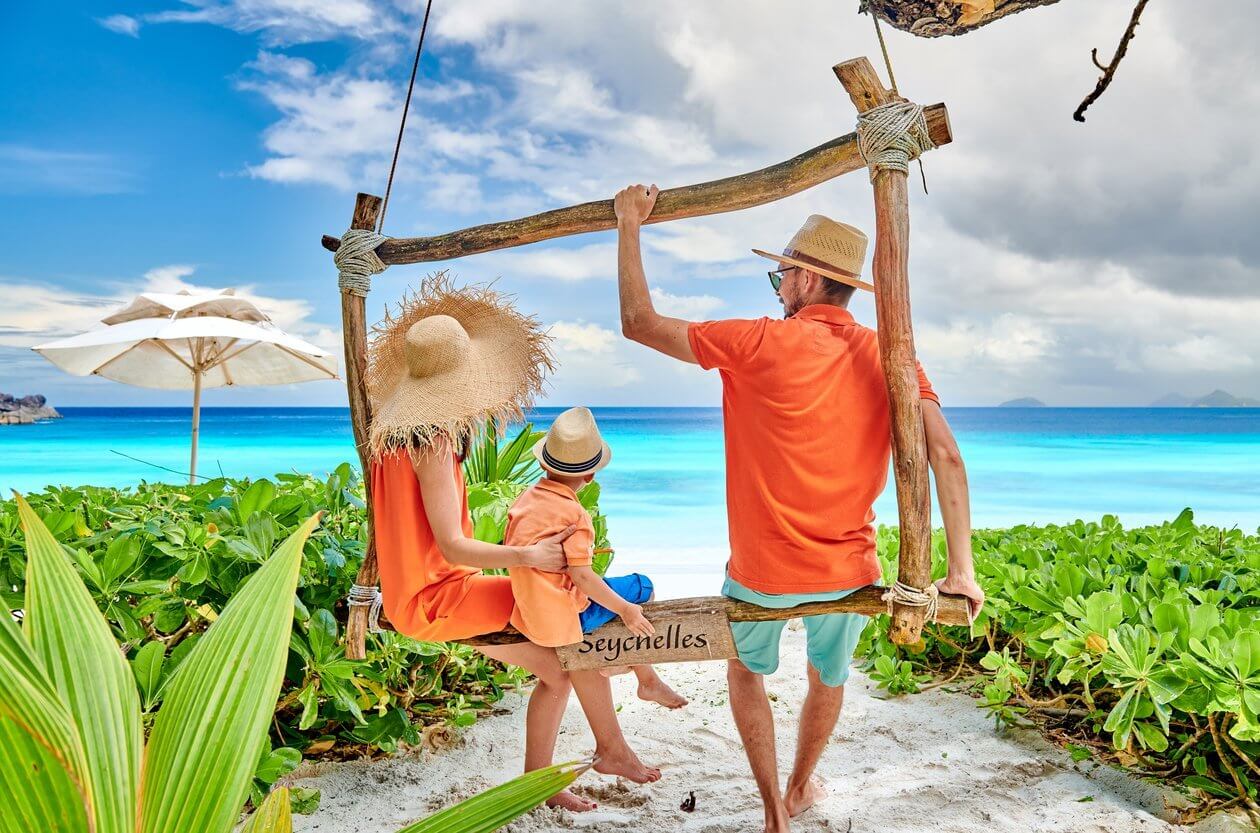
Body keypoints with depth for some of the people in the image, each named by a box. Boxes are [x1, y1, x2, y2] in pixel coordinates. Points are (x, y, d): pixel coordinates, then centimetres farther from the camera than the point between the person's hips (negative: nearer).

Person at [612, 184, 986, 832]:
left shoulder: (760, 343, -15)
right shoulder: (886, 356, -5)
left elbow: (639, 322, -9)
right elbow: (945, 455, -13)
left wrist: (629, 225, 2)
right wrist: (961, 570, -8)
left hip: (762, 572, -3)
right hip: (849, 573, 3)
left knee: (746, 669, 28)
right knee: (829, 679, 31)